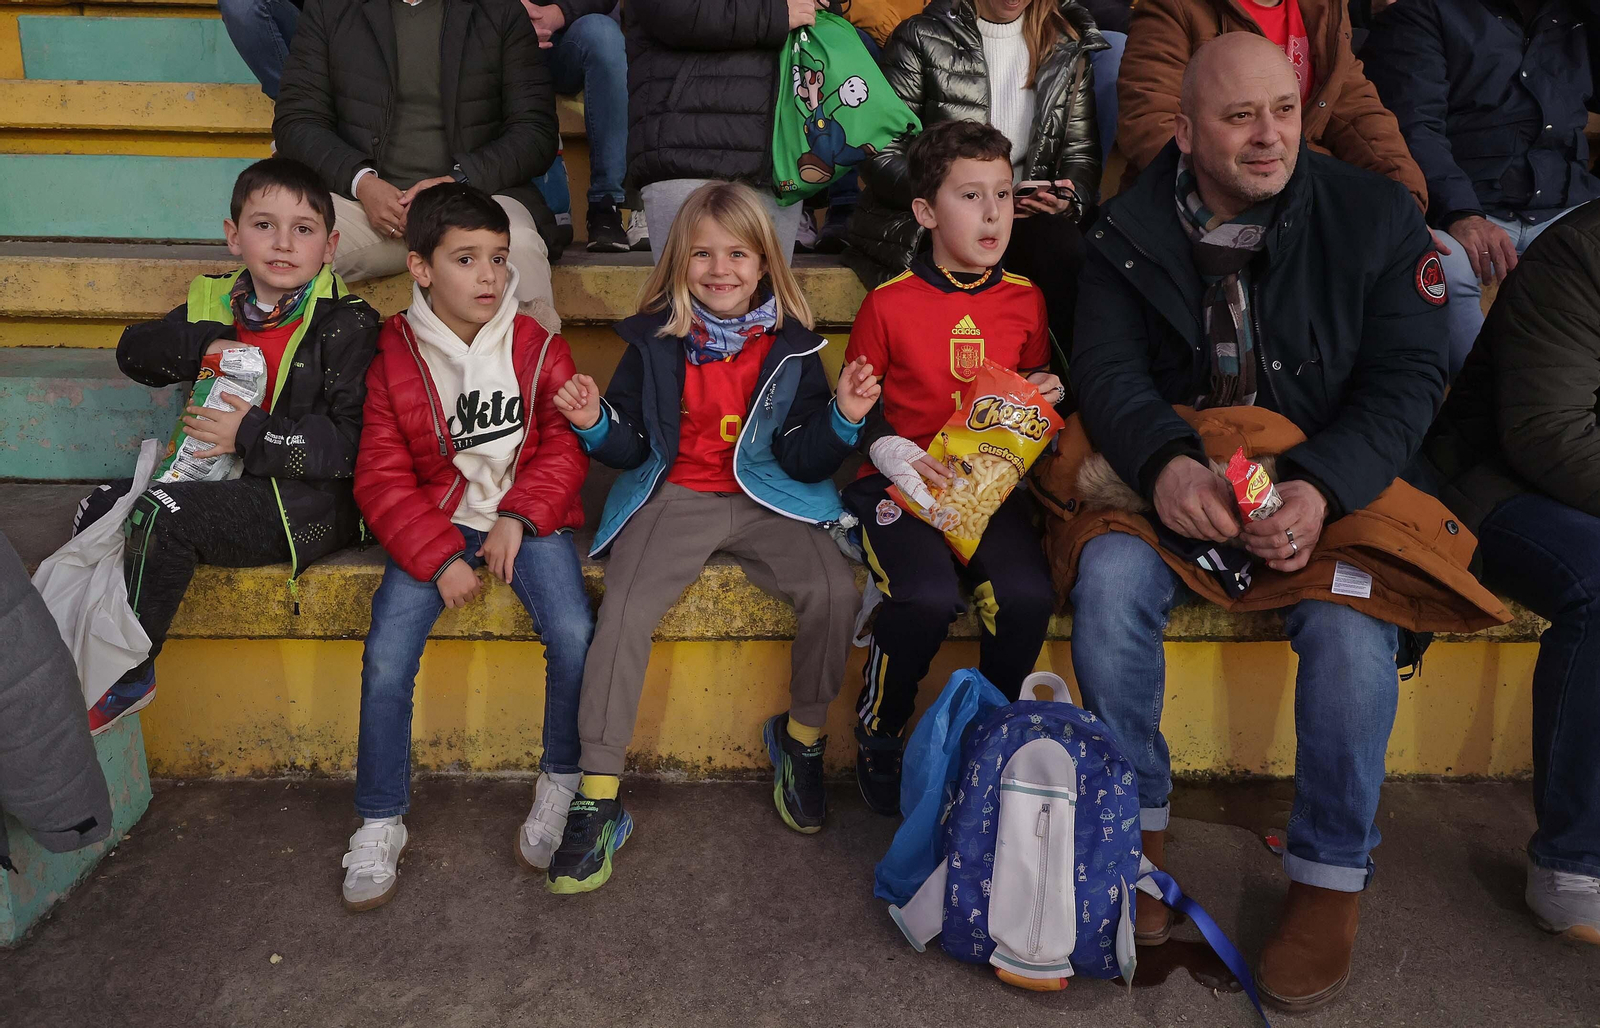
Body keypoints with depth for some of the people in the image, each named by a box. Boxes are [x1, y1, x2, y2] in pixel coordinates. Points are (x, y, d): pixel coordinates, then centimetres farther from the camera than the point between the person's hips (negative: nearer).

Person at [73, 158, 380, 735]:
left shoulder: (347, 324, -10)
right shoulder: (215, 304, 11)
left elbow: (354, 442, -16)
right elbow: (133, 352, 12)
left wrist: (252, 434, -19)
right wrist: (203, 345, -7)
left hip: (309, 500, -7)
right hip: (223, 484, 7)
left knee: (159, 515, -23)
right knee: (98, 510, -6)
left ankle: (127, 676, -7)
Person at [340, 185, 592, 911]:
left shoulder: (537, 349, 2)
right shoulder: (395, 360, 0)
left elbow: (565, 447, 1)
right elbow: (382, 477, -2)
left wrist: (518, 518, -15)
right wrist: (439, 556, -15)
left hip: (526, 515, 0)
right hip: (434, 523, 0)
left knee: (574, 635, -23)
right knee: (386, 655, -18)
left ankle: (562, 784, 2)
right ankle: (379, 824, 3)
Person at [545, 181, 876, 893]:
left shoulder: (790, 346, 2)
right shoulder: (656, 341, 2)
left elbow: (806, 462, 0)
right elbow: (629, 451, 6)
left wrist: (843, 417, -16)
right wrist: (595, 423, -14)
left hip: (766, 502, 1)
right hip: (673, 499, 0)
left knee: (834, 591, -23)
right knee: (625, 611, -24)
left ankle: (800, 736, 5)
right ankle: (598, 802, -13)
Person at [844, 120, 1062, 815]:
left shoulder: (1025, 300, 9)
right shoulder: (889, 303, -1)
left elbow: (1036, 383, 24)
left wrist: (1049, 391, 0)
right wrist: (892, 452, -12)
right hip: (899, 479, -3)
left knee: (1027, 596, -23)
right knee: (928, 596, -29)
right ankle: (876, 738, -1)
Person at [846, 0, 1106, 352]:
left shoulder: (1068, 45, 14)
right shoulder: (922, 36, 3)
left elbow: (1082, 152, 14)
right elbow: (881, 157, -3)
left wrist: (1069, 199, -10)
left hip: (1023, 218, 3)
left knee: (1062, 247, -32)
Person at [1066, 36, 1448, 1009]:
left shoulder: (1376, 216, -2)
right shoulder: (1132, 229, 1)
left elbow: (1408, 376, -7)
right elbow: (1107, 364, -7)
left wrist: (1322, 489, -26)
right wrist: (1165, 462, -30)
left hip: (1335, 482, 0)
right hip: (1178, 478, 1)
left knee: (1351, 623, -29)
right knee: (1109, 576, -29)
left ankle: (1332, 879, -7)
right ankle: (1137, 823, -8)